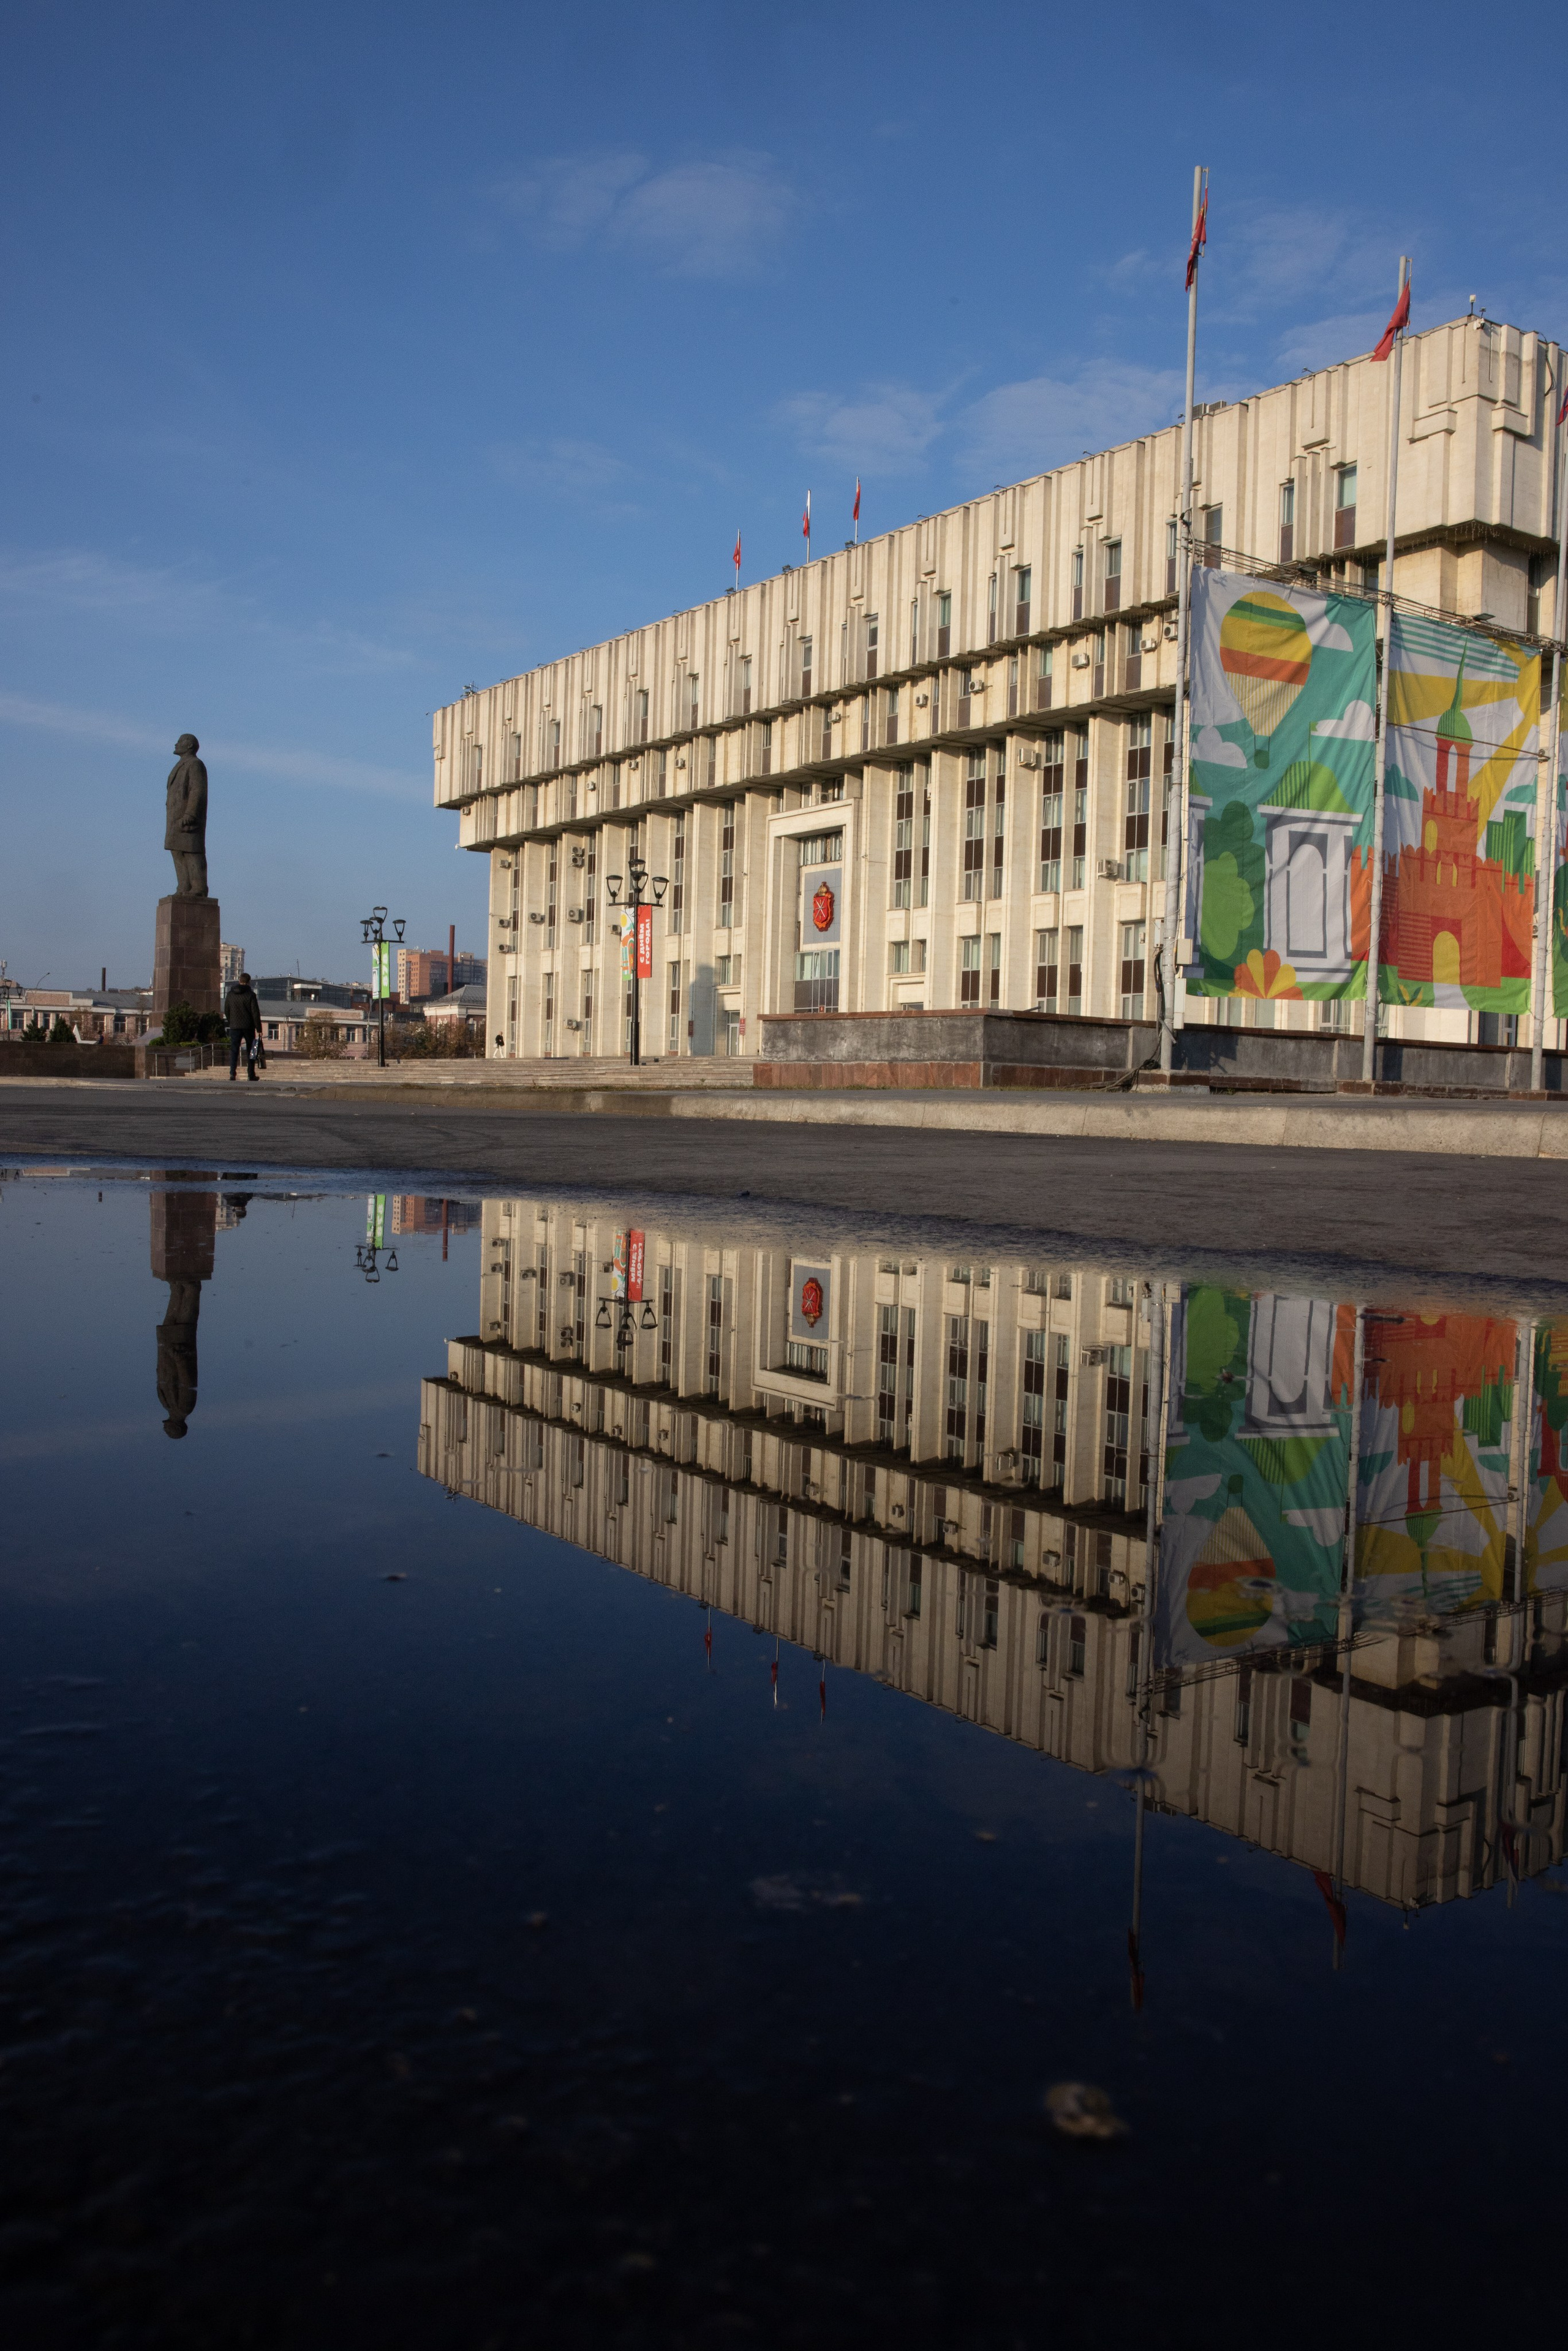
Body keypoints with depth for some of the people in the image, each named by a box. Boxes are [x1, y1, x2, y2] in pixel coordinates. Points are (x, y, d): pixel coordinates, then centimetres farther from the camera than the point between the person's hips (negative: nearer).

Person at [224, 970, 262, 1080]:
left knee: (234, 1051, 1)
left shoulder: (230, 994, 4)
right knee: (251, 1051, 8)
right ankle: (251, 1074, 9)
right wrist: (259, 1029, -6)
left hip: (234, 1027, 2)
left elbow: (226, 1011, 11)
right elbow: (256, 1013, -9)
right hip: (249, 1027, -2)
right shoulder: (251, 995, -7)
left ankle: (232, 1074, -10)